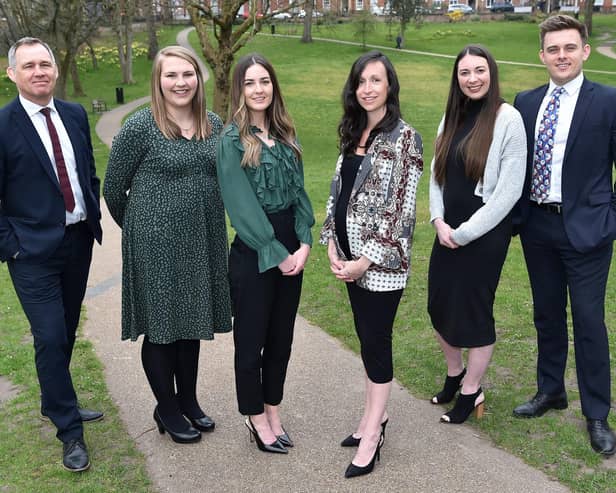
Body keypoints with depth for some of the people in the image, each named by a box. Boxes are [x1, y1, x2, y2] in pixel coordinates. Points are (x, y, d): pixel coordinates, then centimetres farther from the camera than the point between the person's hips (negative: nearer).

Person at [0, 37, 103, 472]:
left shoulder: (75, 114, 5)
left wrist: (94, 218, 8)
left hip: (79, 241, 6)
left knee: (67, 332, 17)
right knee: (50, 338, -4)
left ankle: (55, 403, 38)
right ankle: (70, 430, 11)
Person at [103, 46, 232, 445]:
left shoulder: (214, 125, 3)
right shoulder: (140, 127, -12)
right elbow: (114, 190, -4)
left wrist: (200, 220, 15)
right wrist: (140, 228, 7)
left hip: (203, 242, 5)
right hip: (157, 245, -5)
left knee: (192, 323, 17)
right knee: (162, 327, 7)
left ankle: (188, 400, 34)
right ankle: (167, 408, 26)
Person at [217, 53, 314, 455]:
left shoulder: (286, 135, 8)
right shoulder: (232, 140, -10)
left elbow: (299, 191, 7)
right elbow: (242, 207, -14)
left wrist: (304, 244, -5)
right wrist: (277, 253, -14)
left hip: (291, 249, 6)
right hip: (253, 253, -6)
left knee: (282, 335, 15)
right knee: (252, 338, 8)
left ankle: (273, 411, 31)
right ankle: (257, 417, 26)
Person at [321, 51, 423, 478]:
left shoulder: (405, 137, -11)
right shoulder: (352, 132, 10)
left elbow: (402, 209, -15)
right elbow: (338, 190, 12)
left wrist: (366, 260, -16)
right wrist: (332, 244, 1)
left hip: (382, 259, -7)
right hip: (351, 255, 7)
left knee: (376, 340, 1)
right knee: (366, 335, 15)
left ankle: (372, 434, 14)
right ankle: (375, 416, 30)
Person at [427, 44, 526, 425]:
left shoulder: (507, 119, -12)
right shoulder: (453, 117, 7)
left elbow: (510, 189, -15)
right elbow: (437, 173, 10)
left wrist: (466, 233, -14)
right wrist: (439, 221, -5)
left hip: (485, 233, -6)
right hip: (448, 231, 6)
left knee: (473, 311, 4)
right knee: (439, 306, 12)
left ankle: (471, 391, 25)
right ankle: (454, 374, 37)